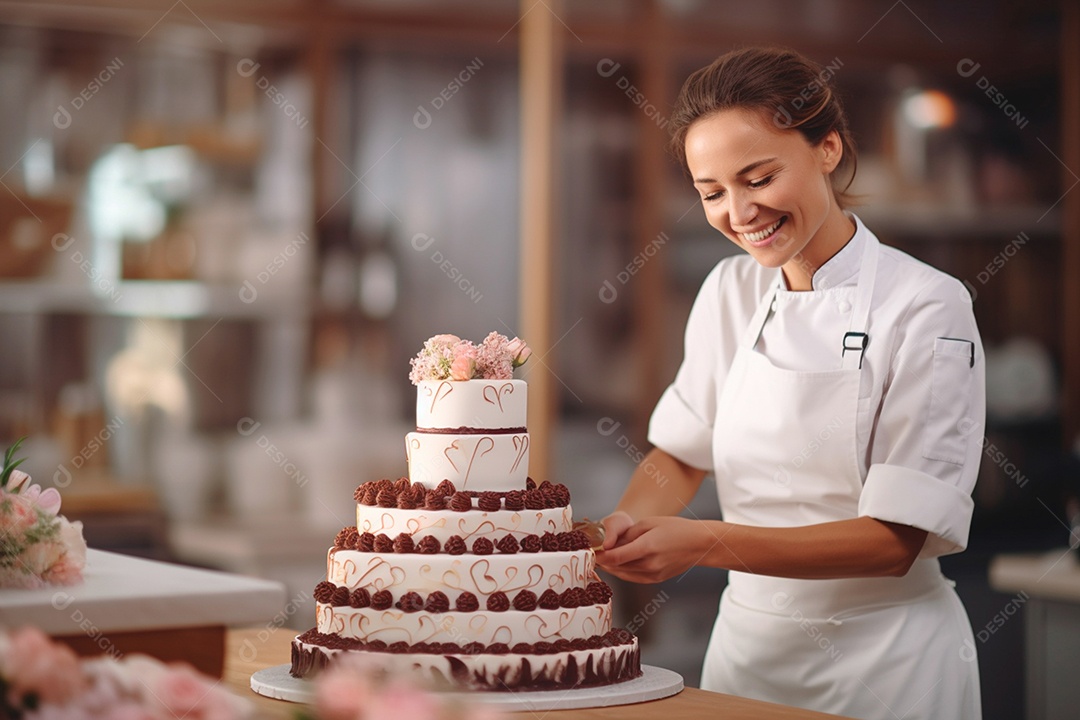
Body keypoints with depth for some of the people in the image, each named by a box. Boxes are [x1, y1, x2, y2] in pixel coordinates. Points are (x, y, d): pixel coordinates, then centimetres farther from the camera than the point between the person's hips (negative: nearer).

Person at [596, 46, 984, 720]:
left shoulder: (927, 308, -16)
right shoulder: (731, 291, 1)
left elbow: (897, 538, -20)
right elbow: (681, 452, 9)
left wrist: (705, 543, -28)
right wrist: (626, 527, -13)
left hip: (886, 659, -5)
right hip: (749, 637, 5)